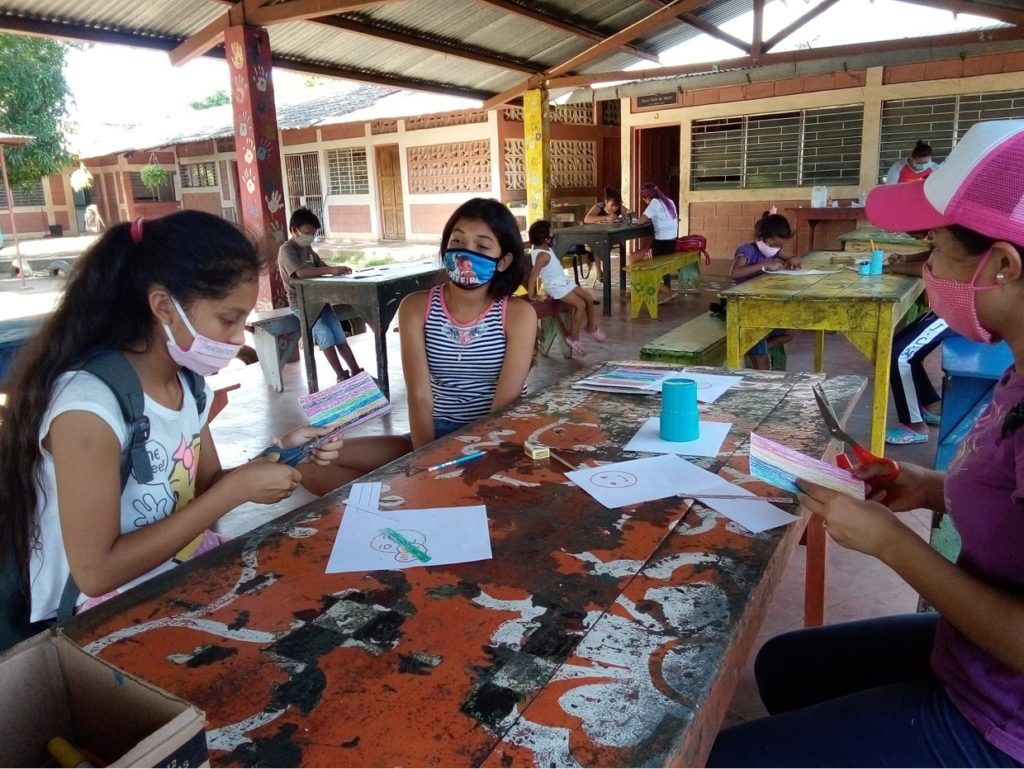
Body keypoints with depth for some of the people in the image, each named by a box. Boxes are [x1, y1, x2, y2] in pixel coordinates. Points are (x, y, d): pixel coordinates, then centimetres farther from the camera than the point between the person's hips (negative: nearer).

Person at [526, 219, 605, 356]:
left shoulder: (543, 247, 3)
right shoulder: (543, 255, -26)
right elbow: (533, 275, -29)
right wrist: (531, 295, -26)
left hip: (563, 282, 10)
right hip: (555, 287, -10)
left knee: (588, 297, 8)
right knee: (580, 304, -20)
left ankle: (591, 327, 27)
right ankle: (573, 337, -7)